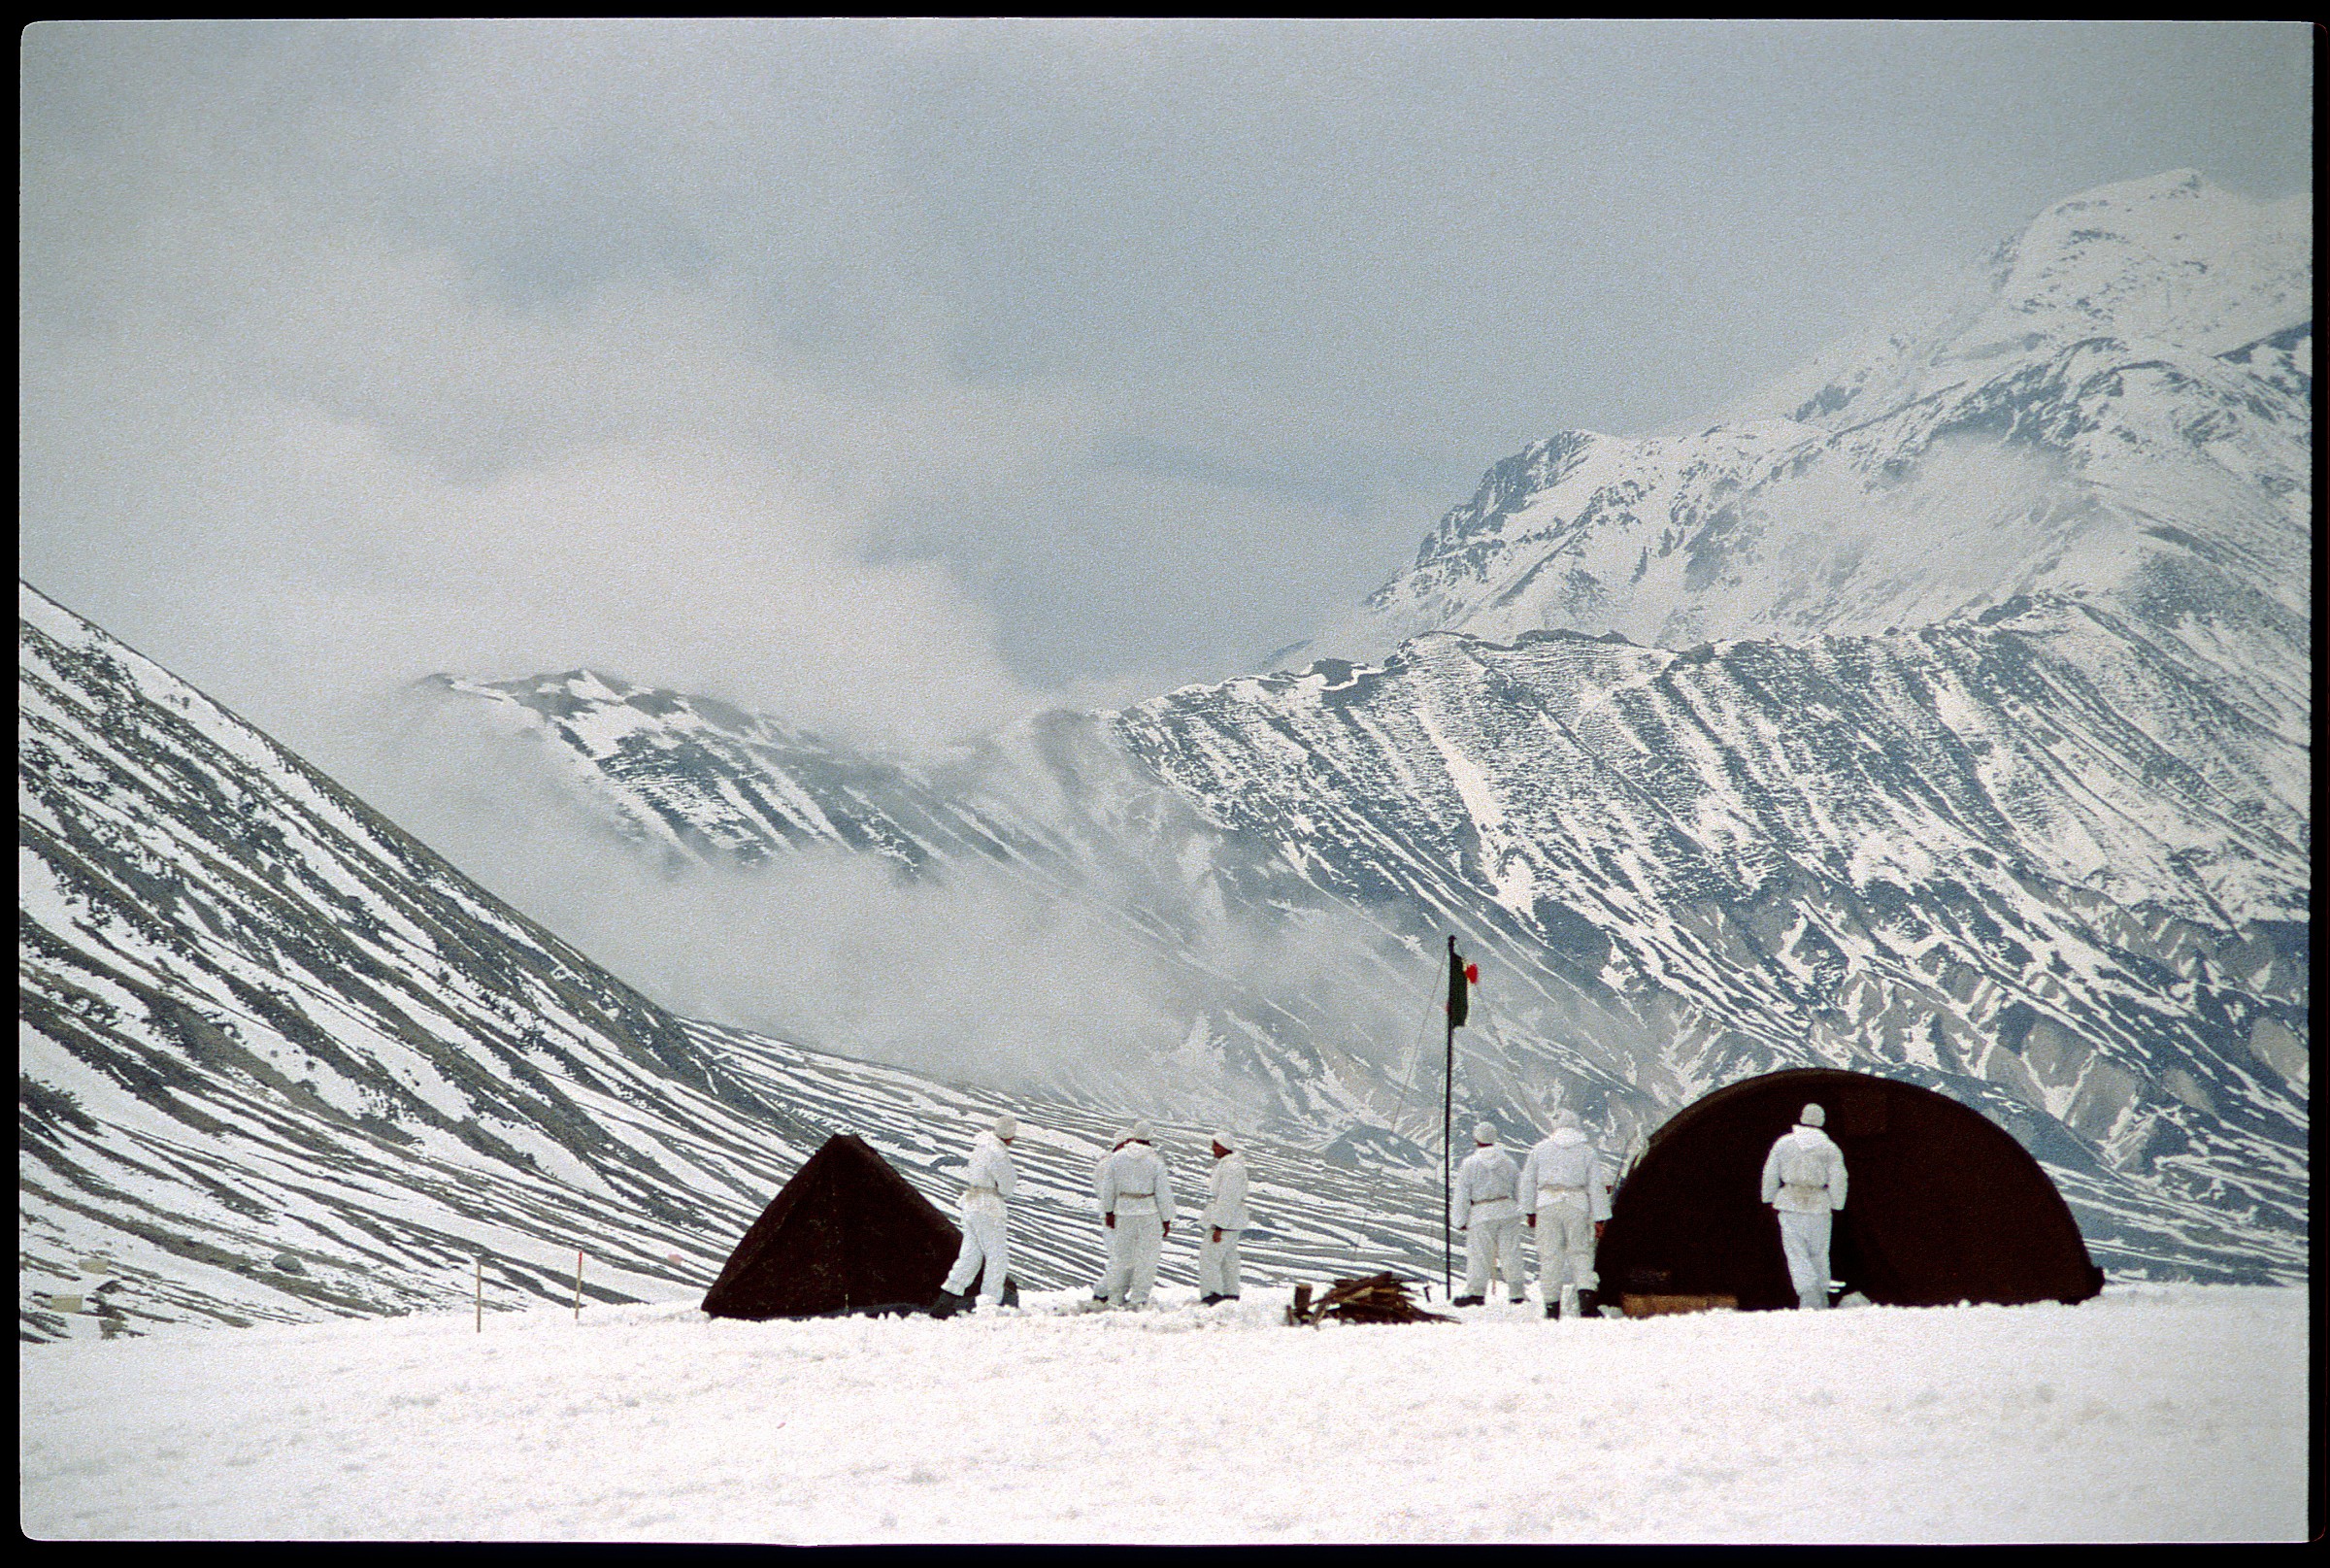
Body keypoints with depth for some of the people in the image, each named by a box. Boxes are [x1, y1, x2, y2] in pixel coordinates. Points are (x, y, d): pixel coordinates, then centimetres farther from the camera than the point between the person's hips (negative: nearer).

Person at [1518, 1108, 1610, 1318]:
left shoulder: (1541, 1148, 8)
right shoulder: (1587, 1151, 5)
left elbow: (1528, 1181, 9)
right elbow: (1596, 1186, 2)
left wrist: (1529, 1211, 17)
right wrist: (1599, 1218, 4)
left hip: (1547, 1205, 0)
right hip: (1577, 1206, 0)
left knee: (1550, 1255, 3)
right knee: (1580, 1252, 6)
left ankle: (1552, 1305, 3)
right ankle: (1586, 1294, -14)